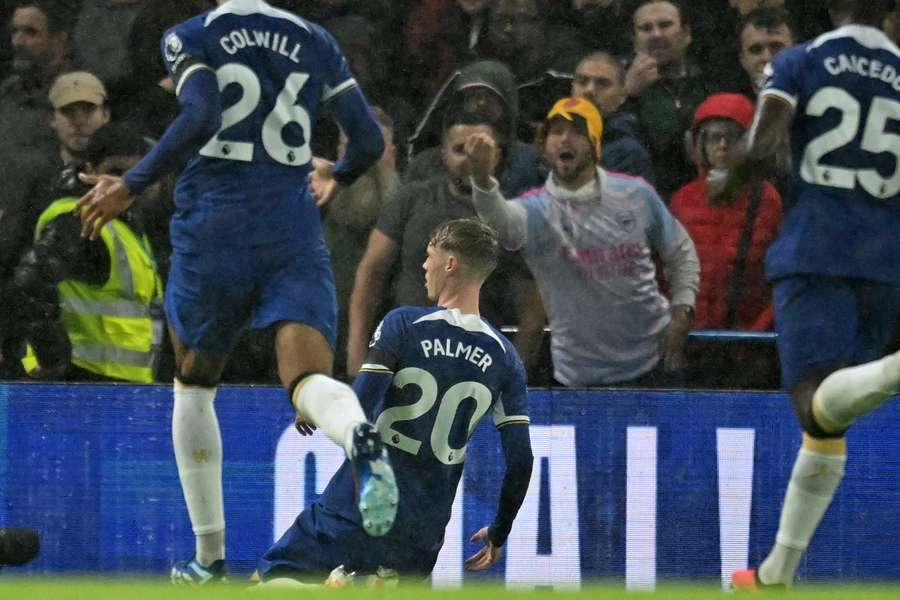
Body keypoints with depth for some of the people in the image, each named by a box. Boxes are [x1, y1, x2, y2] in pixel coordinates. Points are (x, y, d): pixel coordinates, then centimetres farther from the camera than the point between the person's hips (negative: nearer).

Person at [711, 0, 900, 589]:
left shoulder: (799, 63, 2)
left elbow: (758, 151, -10)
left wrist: (729, 183, 10)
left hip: (814, 253, -4)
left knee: (819, 406, -20)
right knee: (825, 428, 14)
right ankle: (777, 574, 17)